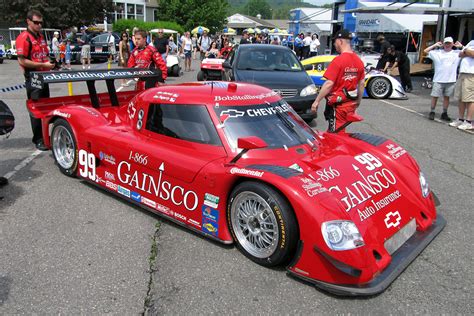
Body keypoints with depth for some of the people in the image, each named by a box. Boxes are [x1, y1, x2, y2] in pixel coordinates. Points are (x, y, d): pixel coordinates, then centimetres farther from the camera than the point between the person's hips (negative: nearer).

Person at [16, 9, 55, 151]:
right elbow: (22, 61, -17)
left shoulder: (41, 37, 14)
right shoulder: (23, 38, -11)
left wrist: (49, 63, 3)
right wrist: (42, 65, -18)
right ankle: (38, 140, 4)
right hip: (32, 78, -8)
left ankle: (44, 135, 26)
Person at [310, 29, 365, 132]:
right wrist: (358, 101, 24)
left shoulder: (338, 60, -17)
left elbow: (329, 84, -20)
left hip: (338, 104, -7)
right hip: (351, 104, 7)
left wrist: (317, 101, -14)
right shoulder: (359, 61, 4)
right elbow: (361, 84, 11)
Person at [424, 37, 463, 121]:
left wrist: (461, 46, 4)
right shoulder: (437, 52, 6)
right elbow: (426, 51, 5)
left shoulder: (457, 53, 8)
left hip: (451, 80, 1)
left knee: (446, 97, 9)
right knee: (435, 96, 0)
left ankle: (444, 114, 17)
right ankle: (432, 112, 12)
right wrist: (435, 45, 4)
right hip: (438, 80, -1)